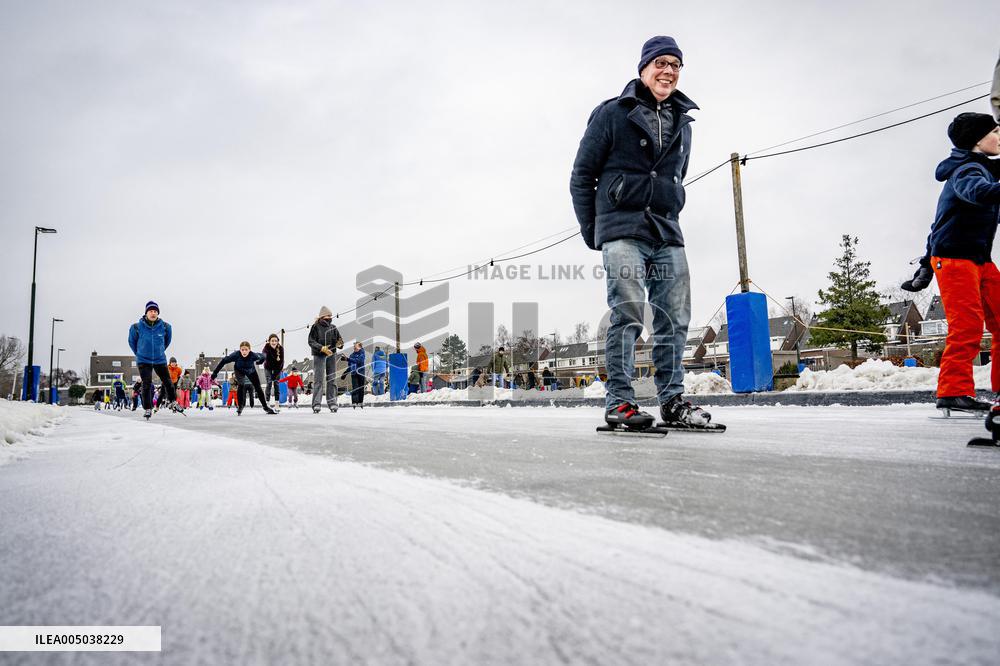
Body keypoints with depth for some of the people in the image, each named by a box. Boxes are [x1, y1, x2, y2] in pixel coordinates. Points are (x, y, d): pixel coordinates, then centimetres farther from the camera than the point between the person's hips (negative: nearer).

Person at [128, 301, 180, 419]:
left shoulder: (165, 327, -9)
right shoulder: (137, 327, -13)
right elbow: (132, 342, 6)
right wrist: (139, 354, 13)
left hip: (160, 360, 2)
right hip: (143, 361, -2)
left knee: (168, 382, 6)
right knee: (147, 384, -6)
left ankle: (172, 402, 27)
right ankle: (147, 409, 5)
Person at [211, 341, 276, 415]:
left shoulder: (253, 355, -38)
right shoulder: (236, 355, -38)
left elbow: (262, 356, -18)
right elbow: (223, 361, -30)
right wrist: (214, 373, -28)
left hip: (251, 371, 2)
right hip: (239, 370, -2)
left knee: (258, 388, 6)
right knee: (241, 385, -26)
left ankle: (265, 406, 23)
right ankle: (240, 406, -8)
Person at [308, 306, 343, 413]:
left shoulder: (333, 328, 10)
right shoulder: (316, 327, -3)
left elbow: (339, 340, 13)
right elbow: (311, 341, -10)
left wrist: (339, 344, -12)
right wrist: (322, 348, -24)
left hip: (331, 356, 5)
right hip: (319, 356, -4)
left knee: (332, 380, 5)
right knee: (319, 380, -7)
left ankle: (332, 404, 10)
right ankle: (316, 404, -6)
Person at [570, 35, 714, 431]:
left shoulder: (682, 123, 19)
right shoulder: (612, 114, 3)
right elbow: (582, 176, 4)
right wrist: (592, 232, 2)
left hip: (667, 234, 6)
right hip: (622, 230, -5)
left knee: (674, 318, 0)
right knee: (628, 312, -16)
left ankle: (672, 400, 8)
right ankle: (619, 402, -11)